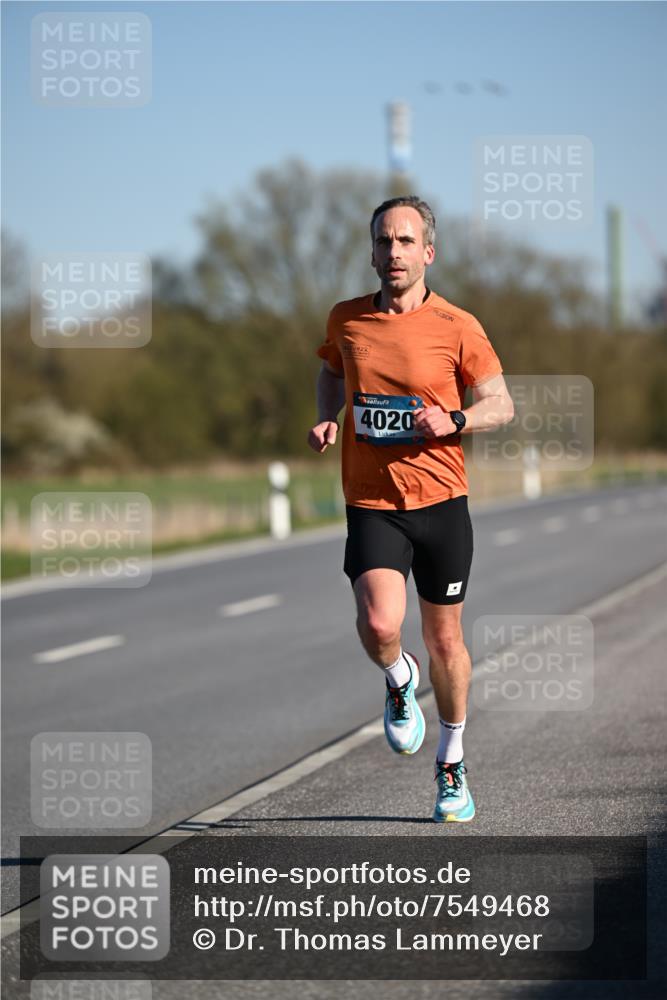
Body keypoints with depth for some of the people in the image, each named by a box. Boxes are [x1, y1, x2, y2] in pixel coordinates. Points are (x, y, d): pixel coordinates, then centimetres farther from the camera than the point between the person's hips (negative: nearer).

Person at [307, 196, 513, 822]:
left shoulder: (456, 327, -5)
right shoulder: (346, 320, 2)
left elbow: (501, 405, 3)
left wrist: (453, 420, -17)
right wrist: (327, 419, 4)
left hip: (441, 500, 0)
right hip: (371, 504, 0)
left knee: (444, 639, 10)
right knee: (379, 626, -22)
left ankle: (451, 764, 32)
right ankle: (400, 680, 15)